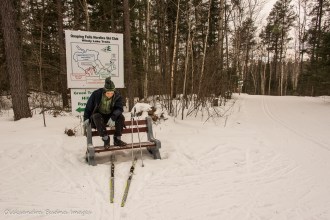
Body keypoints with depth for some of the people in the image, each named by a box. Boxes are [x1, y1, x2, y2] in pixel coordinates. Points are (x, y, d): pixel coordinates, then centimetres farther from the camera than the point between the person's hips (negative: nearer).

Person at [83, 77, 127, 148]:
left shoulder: (117, 96, -14)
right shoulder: (96, 94, -17)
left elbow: (119, 108, -20)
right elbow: (89, 106, -5)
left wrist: (113, 117, -37)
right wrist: (86, 117, -8)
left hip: (110, 116, 1)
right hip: (99, 115, -1)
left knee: (121, 117, -26)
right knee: (96, 117, -35)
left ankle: (117, 139, -16)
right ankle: (105, 139, -28)